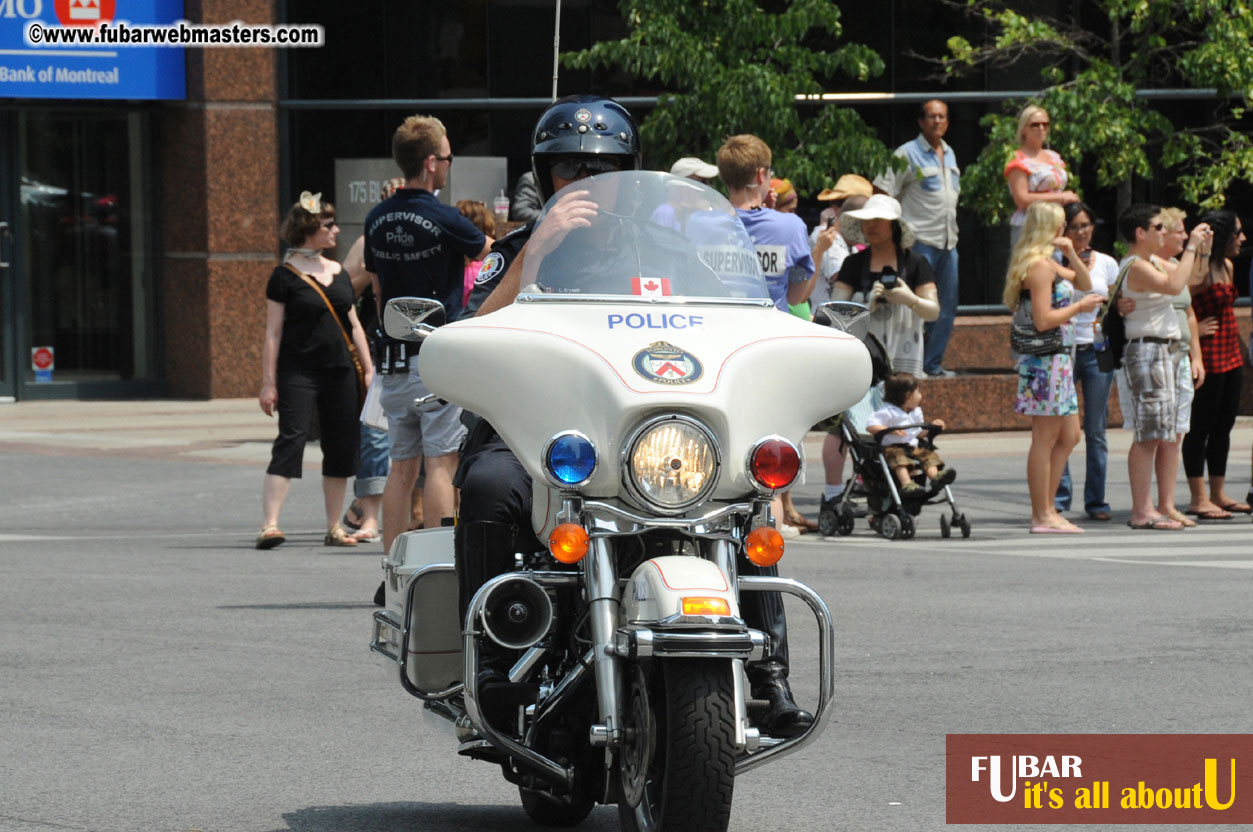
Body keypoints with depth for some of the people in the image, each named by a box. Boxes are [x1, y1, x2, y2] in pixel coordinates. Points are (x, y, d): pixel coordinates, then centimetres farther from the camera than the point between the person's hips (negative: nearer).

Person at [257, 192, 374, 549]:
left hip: (339, 372, 6)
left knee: (341, 447, 6)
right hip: (297, 372, -6)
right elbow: (273, 333, -6)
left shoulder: (339, 274, 14)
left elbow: (354, 325, 19)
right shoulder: (285, 276, -4)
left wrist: (369, 369, 13)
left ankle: (334, 527, 15)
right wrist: (268, 382, -11)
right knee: (290, 440, -15)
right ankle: (269, 524, -20)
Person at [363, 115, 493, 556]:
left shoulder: (377, 219, 9)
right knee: (441, 462, -6)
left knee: (402, 465, 10)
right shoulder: (443, 219, -12)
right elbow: (488, 252, 3)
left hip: (393, 358, 7)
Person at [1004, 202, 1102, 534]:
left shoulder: (1048, 264, 16)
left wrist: (1071, 255, 10)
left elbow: (1084, 284, 26)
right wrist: (1080, 306, -11)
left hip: (1058, 360, 10)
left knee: (1069, 436, 14)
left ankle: (1045, 509, 17)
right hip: (1045, 359, -10)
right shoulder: (1039, 266, -14)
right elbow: (1044, 320, -21)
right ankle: (1043, 515, -2)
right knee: (1045, 438, -5)